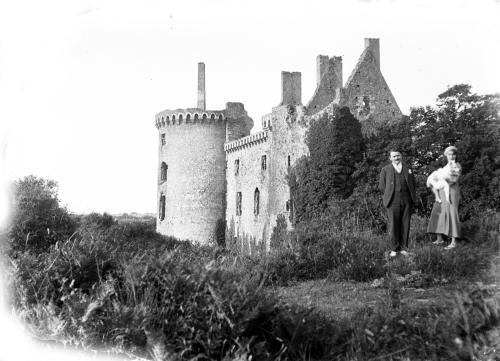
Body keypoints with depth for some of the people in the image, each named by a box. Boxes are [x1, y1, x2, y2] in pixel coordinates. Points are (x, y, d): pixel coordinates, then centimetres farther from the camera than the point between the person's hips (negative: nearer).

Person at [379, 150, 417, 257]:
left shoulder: (408, 169, 16)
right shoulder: (385, 170, 10)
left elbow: (413, 184, 19)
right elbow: (381, 186, 9)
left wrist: (412, 197, 9)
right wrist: (389, 195, 3)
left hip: (406, 200, 2)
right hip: (393, 200, -2)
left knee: (405, 224, 1)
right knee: (393, 224, -6)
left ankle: (403, 248, 8)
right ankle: (395, 248, 1)